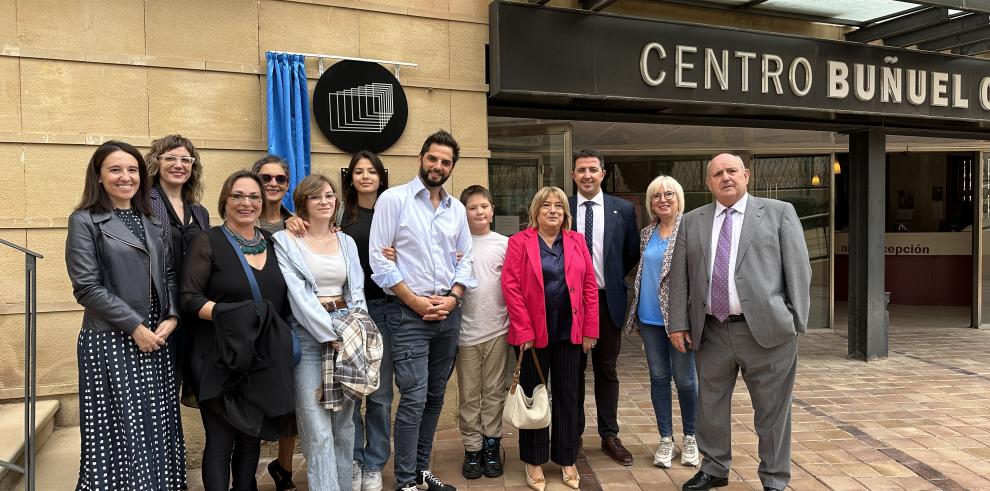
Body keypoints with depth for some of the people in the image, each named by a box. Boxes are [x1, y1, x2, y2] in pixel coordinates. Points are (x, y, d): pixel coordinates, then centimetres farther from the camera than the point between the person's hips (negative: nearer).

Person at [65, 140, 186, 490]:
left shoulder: (152, 221, 13)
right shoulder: (85, 221, -3)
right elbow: (87, 287, -10)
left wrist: (171, 318, -4)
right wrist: (135, 327, -13)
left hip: (157, 338, 5)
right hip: (111, 341, -5)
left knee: (158, 430, 9)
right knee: (121, 432, -1)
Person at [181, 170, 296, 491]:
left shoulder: (271, 242, 10)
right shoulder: (208, 242, -6)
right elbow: (189, 298, -11)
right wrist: (229, 314, -24)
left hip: (264, 361, 5)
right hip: (221, 361, -5)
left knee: (252, 436, 15)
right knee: (221, 441, -1)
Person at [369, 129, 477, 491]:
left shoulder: (457, 209, 11)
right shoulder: (393, 199, -4)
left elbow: (465, 259, 13)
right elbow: (379, 258, -9)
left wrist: (453, 297, -5)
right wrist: (415, 301, -12)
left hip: (448, 312, 5)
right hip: (408, 312, -5)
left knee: (435, 396, 12)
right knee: (414, 398, -7)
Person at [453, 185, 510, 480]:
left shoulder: (504, 244, 2)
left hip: (497, 330, 0)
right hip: (466, 331, 0)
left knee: (494, 392, 10)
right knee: (469, 395, 8)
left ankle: (491, 445, 22)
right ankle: (472, 448, 20)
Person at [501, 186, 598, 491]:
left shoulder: (577, 241, 8)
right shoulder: (519, 242, -2)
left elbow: (590, 285, 5)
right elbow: (511, 286, -8)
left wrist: (590, 329, -1)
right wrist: (524, 330, -14)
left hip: (571, 333, 3)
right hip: (533, 334, -2)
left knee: (569, 397, 10)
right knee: (533, 396, 8)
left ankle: (568, 460, 24)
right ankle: (534, 462, 22)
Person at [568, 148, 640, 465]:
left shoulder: (623, 209, 2)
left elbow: (632, 252, 11)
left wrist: (614, 276, 4)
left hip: (607, 300, 0)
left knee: (606, 370, 9)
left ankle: (609, 436, 20)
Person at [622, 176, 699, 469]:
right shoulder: (647, 234, 10)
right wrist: (635, 315, 13)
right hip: (650, 318, 5)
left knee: (685, 379, 5)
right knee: (658, 377, 10)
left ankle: (690, 438, 23)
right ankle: (666, 440, 21)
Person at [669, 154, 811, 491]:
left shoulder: (779, 212, 4)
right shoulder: (692, 221, 11)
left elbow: (798, 270, 0)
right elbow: (679, 276, 9)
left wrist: (797, 322, -6)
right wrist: (679, 323, 2)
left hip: (765, 329, -3)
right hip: (711, 333, 3)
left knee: (772, 410, 7)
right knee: (710, 406, 13)